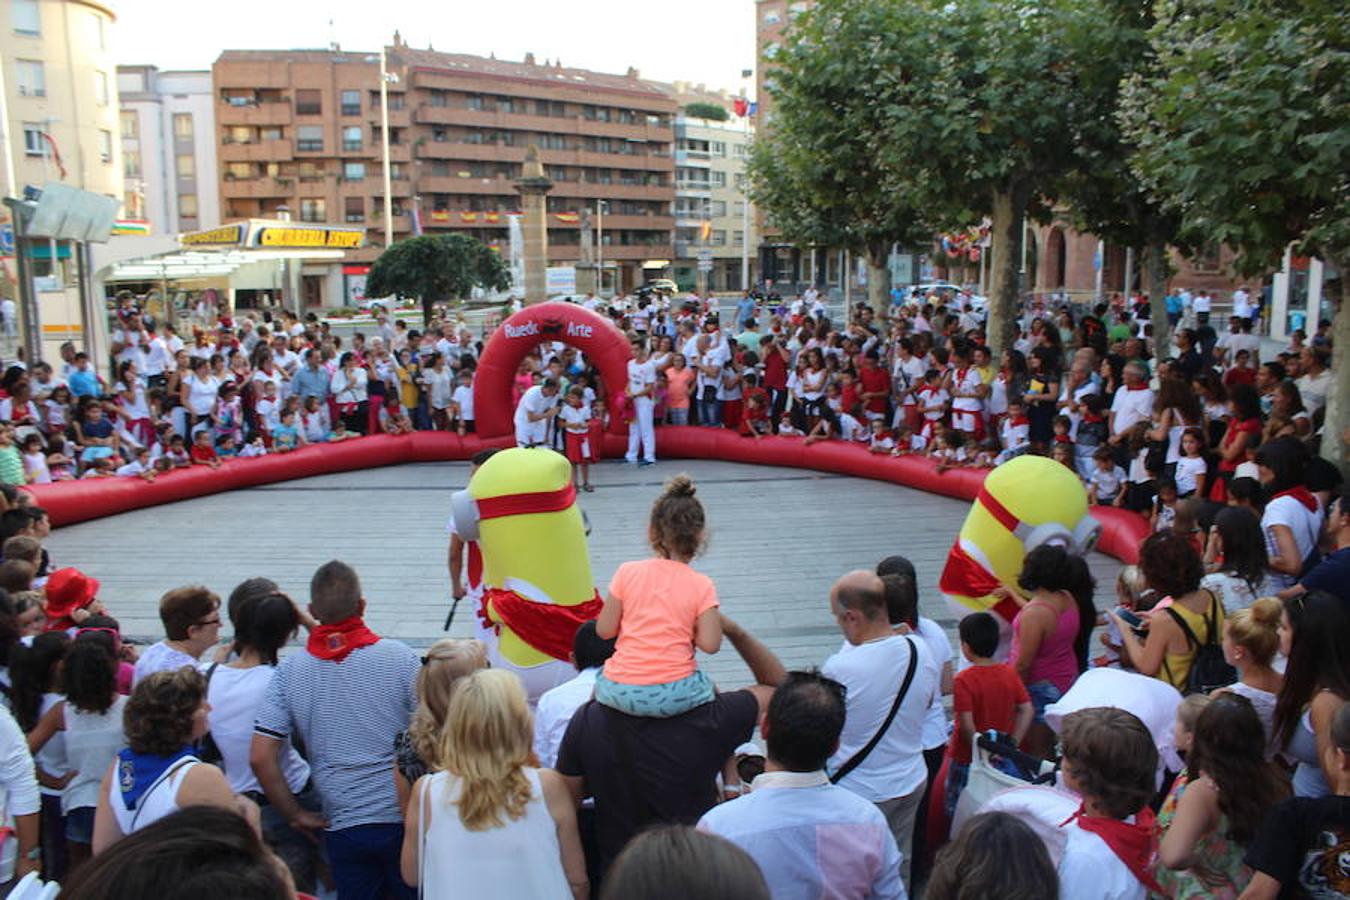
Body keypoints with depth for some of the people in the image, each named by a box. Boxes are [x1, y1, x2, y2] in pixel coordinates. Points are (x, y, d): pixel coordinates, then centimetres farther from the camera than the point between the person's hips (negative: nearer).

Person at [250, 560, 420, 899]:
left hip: (343, 824, 2)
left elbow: (260, 758, -6)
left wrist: (295, 815, 5)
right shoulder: (399, 657, -10)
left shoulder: (289, 671, -4)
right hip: (406, 818, -1)